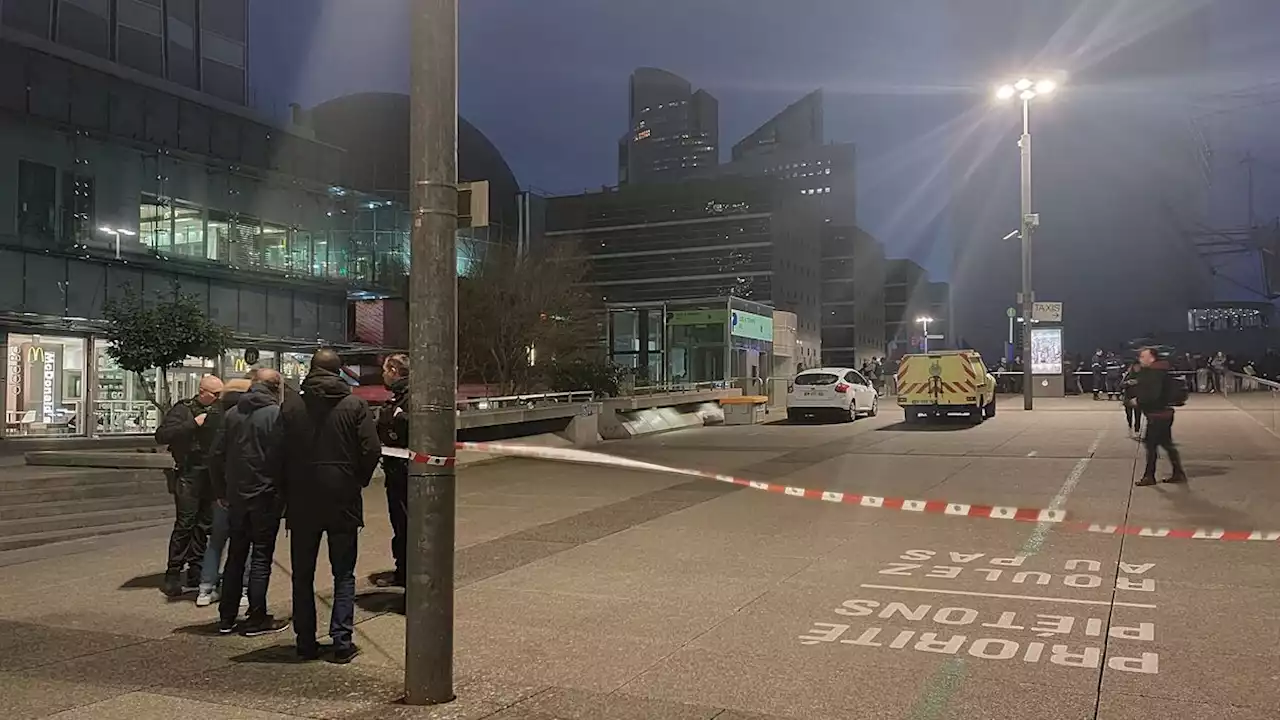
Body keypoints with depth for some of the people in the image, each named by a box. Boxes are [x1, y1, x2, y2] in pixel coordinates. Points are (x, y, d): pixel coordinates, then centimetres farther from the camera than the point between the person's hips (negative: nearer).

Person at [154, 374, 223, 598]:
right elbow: (161, 435, -15)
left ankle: (195, 575, 15)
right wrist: (194, 423, -18)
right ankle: (172, 575, -4)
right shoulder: (183, 410, -2)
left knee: (204, 525, 8)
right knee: (185, 524, -10)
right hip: (189, 476, -6)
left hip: (210, 476, 6)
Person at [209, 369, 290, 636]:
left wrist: (221, 492, 16)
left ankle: (227, 617, 20)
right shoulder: (276, 414, -11)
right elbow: (283, 457, -16)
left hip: (236, 497, 6)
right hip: (266, 497, -6)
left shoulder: (232, 414, 8)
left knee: (235, 556, 15)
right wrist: (284, 494, -8)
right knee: (261, 556, 2)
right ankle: (257, 618, 6)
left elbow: (216, 456, 9)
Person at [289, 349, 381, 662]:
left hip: (303, 499, 1)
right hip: (343, 498, -1)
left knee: (302, 574, 12)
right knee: (344, 574, 9)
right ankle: (342, 641, 4)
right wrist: (360, 480, 7)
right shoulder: (355, 405, -5)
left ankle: (306, 642, 15)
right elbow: (371, 450, -9)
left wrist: (290, 485, 13)